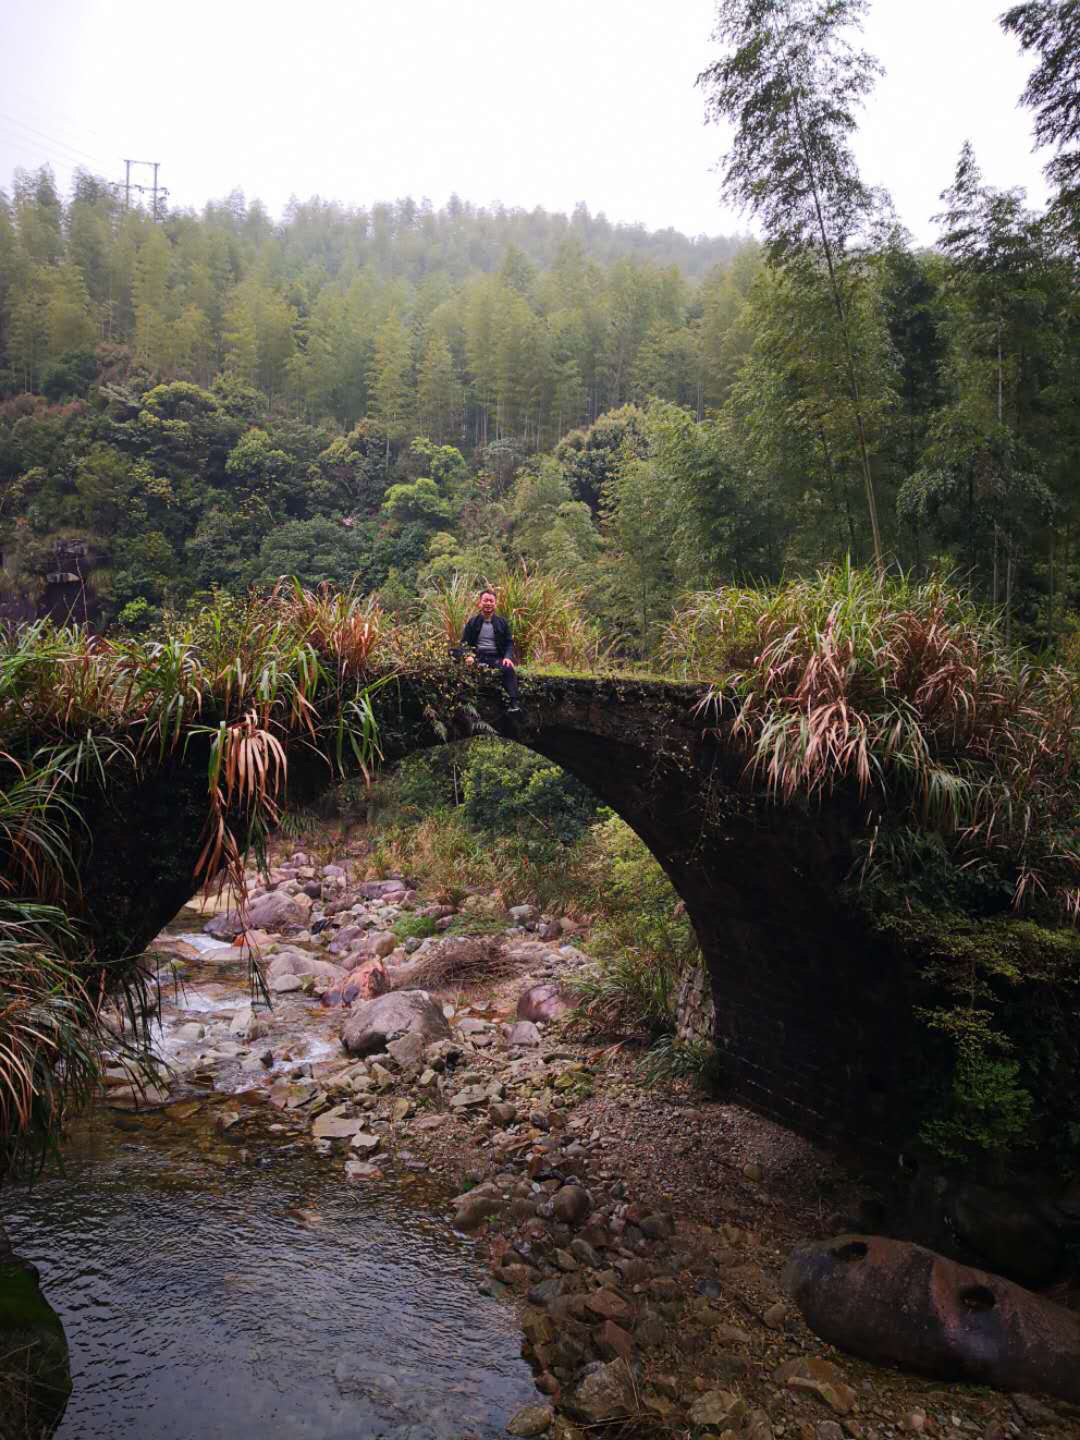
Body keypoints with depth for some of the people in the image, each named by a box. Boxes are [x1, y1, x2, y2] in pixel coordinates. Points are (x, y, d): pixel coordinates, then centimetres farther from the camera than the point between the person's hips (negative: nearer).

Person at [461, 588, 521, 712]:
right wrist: (468, 656, -12)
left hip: (497, 657, 0)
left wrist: (508, 657, -9)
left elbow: (509, 642, 12)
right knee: (468, 669, -35)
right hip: (478, 657, 0)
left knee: (509, 669, -32)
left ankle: (514, 703, -36)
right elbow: (464, 643, 10)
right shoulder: (472, 622, 13)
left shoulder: (502, 622, 15)